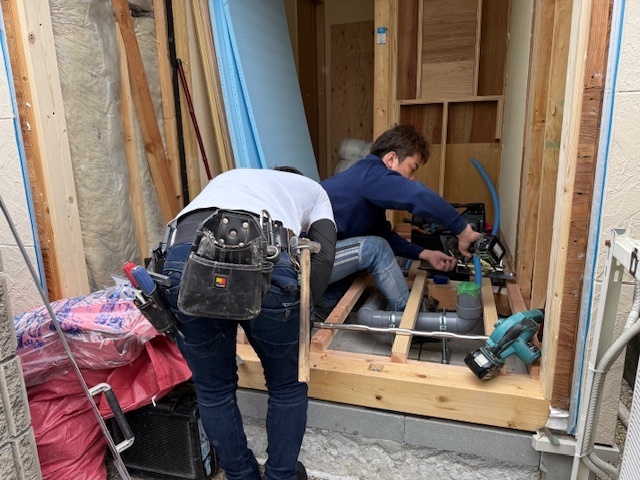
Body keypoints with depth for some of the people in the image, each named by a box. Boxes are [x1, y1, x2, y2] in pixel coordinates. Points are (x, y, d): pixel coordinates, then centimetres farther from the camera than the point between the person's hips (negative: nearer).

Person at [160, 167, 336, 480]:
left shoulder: (227, 178, 45)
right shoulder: (313, 189, 35)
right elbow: (322, 258, 15)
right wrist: (298, 309, 23)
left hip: (184, 259, 4)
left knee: (214, 391, 26)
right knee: (288, 387, 24)